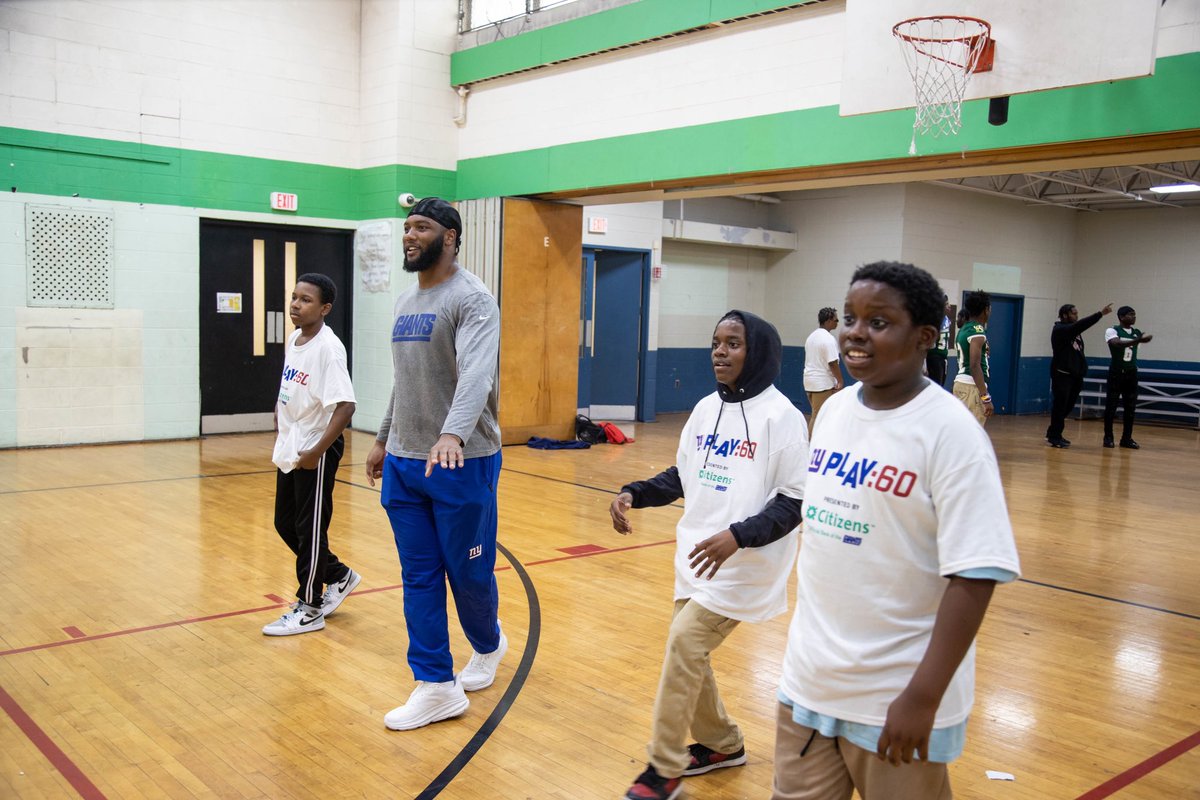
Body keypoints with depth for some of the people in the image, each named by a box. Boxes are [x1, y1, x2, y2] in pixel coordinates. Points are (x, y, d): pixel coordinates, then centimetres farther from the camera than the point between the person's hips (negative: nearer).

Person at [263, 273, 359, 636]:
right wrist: (281, 432, 16)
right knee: (285, 523, 17)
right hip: (288, 450, 9)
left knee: (310, 530, 2)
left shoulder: (328, 348, -20)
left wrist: (316, 452, -24)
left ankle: (309, 609, 16)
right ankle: (339, 576, 34)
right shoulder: (293, 340, 6)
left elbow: (345, 407, -26)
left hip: (315, 454, -9)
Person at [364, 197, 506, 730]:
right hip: (403, 463, 7)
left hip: (462, 462, -7)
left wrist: (453, 434, -44)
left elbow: (476, 374, -29)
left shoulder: (472, 299, -13)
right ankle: (436, 687, 16)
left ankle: (488, 645, 36)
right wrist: (384, 439, 25)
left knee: (468, 572, 7)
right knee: (418, 578, 7)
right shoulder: (406, 301, 13)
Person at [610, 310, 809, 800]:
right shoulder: (706, 409, 6)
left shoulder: (781, 417, -15)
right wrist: (634, 494, 0)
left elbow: (795, 501, -15)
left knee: (684, 643, -13)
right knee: (687, 650, 11)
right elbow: (682, 476, 16)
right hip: (696, 554, 7)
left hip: (743, 563, -7)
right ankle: (722, 745, 35)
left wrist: (738, 536, -27)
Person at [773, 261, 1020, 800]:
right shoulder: (834, 410, 4)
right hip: (808, 679, 6)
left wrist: (924, 697, -21)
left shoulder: (950, 432, -16)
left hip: (895, 699, -6)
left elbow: (975, 575, -19)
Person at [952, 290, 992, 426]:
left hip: (960, 383, 9)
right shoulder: (977, 331, -12)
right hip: (972, 386, -9)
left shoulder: (963, 330, 15)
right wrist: (986, 397, -22)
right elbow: (974, 365, -21)